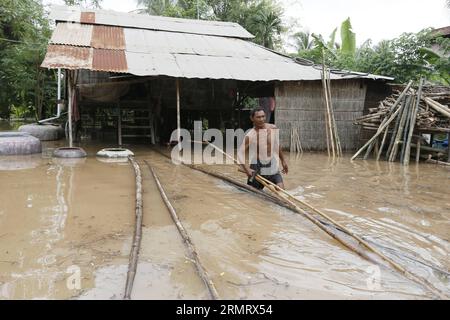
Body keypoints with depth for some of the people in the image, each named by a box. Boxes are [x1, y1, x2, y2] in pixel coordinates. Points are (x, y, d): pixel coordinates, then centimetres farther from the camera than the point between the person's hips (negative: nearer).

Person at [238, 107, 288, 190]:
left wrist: (283, 160, 19)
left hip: (272, 166, 3)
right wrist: (246, 168, -33)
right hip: (257, 168, -3)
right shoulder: (250, 136, -15)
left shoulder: (273, 128, -2)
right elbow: (240, 153, -20)